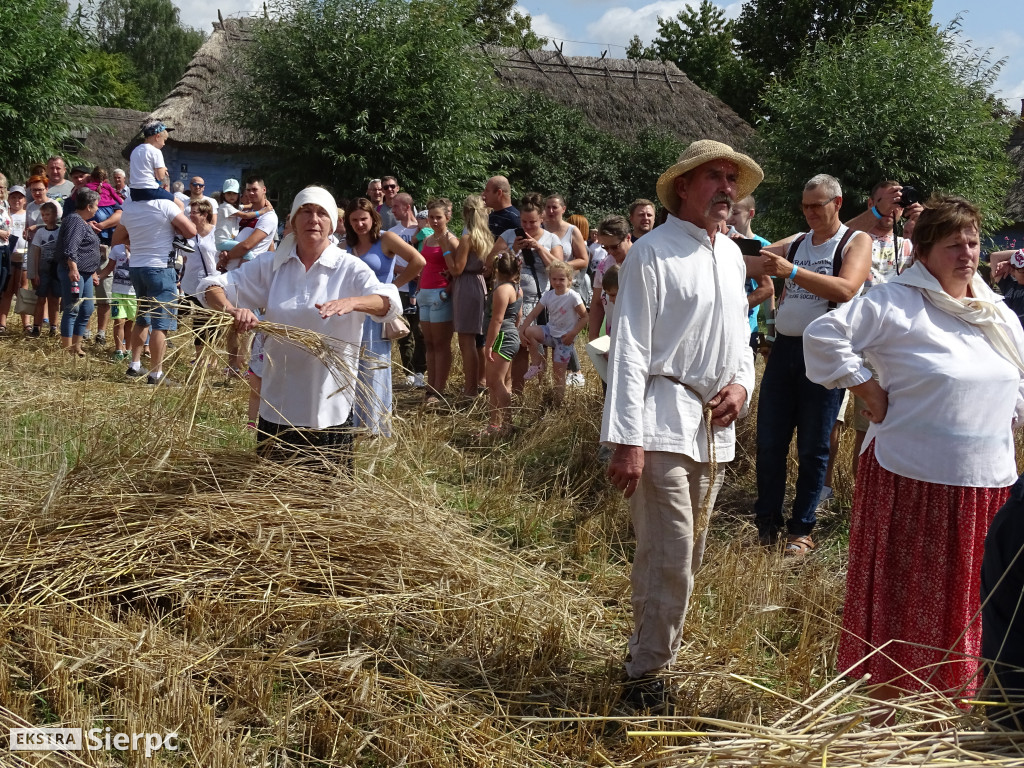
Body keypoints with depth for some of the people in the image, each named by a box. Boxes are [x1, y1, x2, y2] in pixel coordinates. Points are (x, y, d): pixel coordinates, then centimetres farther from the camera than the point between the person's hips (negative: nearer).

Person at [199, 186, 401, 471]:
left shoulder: (350, 269, -5)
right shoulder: (271, 265, 4)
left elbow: (391, 303, -21)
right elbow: (212, 287, 0)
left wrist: (352, 302, -43)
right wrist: (231, 310, -24)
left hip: (330, 407, -3)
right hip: (278, 406, 3)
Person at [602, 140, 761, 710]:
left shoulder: (732, 255, 14)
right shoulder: (652, 253, -9)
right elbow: (629, 349, -13)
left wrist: (742, 385, 2)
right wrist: (626, 440, -19)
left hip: (715, 426, 8)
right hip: (664, 424, -8)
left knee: (687, 556, 16)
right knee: (669, 560, -7)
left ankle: (653, 650, 31)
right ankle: (646, 677, 7)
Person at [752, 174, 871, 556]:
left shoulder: (856, 242, -1)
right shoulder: (795, 243, 14)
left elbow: (845, 289, -19)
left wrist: (791, 271, -26)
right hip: (784, 349, 5)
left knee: (812, 448, 3)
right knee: (769, 442, 5)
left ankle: (801, 530, 14)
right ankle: (766, 525, 17)